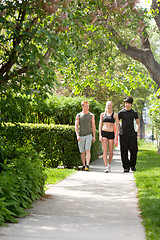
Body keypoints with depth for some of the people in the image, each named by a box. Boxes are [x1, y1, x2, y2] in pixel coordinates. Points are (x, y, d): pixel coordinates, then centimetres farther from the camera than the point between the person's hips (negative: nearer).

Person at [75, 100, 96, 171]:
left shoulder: (91, 115, 3)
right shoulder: (78, 116, 1)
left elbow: (93, 126, 5)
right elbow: (76, 126, -3)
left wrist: (94, 136, -1)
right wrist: (77, 135, -17)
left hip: (89, 135, -1)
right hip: (81, 136, 1)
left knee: (87, 150, -15)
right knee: (82, 152, 6)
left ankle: (87, 165, -23)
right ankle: (83, 166, 17)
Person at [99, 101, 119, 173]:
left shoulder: (115, 115, 2)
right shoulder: (102, 114, 8)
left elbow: (117, 126, -2)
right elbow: (100, 125, 7)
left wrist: (116, 137, -9)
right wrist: (100, 135, -4)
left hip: (111, 134, 0)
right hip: (104, 133, 0)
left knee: (110, 151, 5)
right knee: (105, 150, -13)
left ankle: (109, 164, 32)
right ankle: (106, 167, -13)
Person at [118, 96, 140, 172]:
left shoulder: (134, 113, 10)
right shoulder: (121, 112, 4)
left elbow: (138, 123, 20)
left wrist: (137, 132, 8)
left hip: (132, 134, 1)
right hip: (123, 134, -1)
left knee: (134, 150, -5)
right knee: (124, 151, -3)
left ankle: (132, 165, 15)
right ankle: (126, 167, 4)